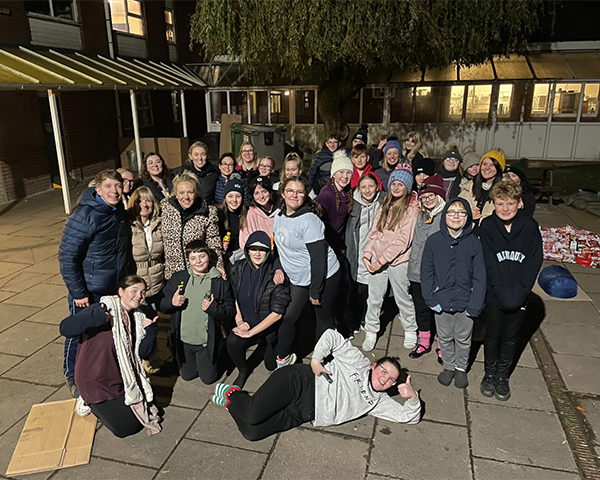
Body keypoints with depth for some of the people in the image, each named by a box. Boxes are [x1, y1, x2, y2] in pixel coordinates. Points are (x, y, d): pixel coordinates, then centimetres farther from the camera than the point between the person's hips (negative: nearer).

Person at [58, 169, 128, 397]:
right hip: (88, 292, -7)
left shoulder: (120, 211, 2)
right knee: (80, 335, 11)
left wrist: (124, 281, 18)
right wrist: (78, 292, -19)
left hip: (115, 288, 7)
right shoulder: (84, 216, -22)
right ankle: (73, 377, 34)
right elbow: (67, 257, -20)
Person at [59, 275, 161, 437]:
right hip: (96, 381, -7)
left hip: (122, 378, 7)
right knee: (128, 427, -4)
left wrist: (150, 332, -14)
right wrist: (96, 318, -43)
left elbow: (141, 353, 1)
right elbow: (65, 329, -30)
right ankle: (91, 402, 14)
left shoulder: (137, 318, 3)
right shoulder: (103, 310, -19)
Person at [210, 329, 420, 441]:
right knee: (252, 416, -24)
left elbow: (409, 417, 12)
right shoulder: (358, 361, 5)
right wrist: (316, 358, -10)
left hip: (302, 414, 4)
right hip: (300, 381, -3)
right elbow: (332, 335, -1)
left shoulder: (378, 401, 17)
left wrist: (413, 398, -7)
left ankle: (230, 401, 11)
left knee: (252, 432, -18)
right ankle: (233, 393, 10)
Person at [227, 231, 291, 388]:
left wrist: (251, 332, -19)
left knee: (272, 365, 2)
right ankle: (243, 371, 7)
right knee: (232, 342, -24)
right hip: (249, 321, 3)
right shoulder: (239, 268, -7)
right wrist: (239, 321, -3)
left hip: (272, 324, -3)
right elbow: (234, 297, 9)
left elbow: (277, 313, -21)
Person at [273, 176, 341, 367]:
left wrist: (315, 290, -19)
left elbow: (318, 258, -22)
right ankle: (283, 357, 28)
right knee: (287, 318, 8)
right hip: (298, 279, 7)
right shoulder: (278, 216, 2)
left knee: (323, 318, 9)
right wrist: (279, 269, 3)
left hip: (324, 277, -7)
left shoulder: (308, 220, -22)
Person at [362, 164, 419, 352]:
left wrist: (381, 260, -16)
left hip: (398, 261, -4)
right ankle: (371, 333, 20)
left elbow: (403, 241, -14)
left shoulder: (411, 209, -8)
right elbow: (375, 233, 11)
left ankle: (410, 331, 31)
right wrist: (368, 254, -3)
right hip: (377, 260, 5)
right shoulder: (384, 207, 11)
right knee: (374, 298, 7)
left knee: (403, 298, 10)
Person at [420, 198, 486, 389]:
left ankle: (461, 368, 40)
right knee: (445, 338, 18)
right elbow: (426, 273, -2)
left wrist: (475, 304, -10)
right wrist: (432, 299, -8)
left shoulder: (474, 242, -9)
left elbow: (479, 277, -5)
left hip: (465, 302, 0)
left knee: (463, 338, 17)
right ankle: (449, 367, 40)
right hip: (442, 302, 1)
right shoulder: (434, 241, -7)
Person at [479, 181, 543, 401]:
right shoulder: (487, 226, -8)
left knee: (510, 337, 14)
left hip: (519, 295, 1)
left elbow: (534, 261, -6)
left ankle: (502, 376, 32)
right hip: (494, 294, -1)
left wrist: (520, 291, -15)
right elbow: (489, 262, -10)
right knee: (492, 335, 12)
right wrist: (502, 290, -18)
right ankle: (490, 373, 32)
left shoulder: (530, 227, -6)